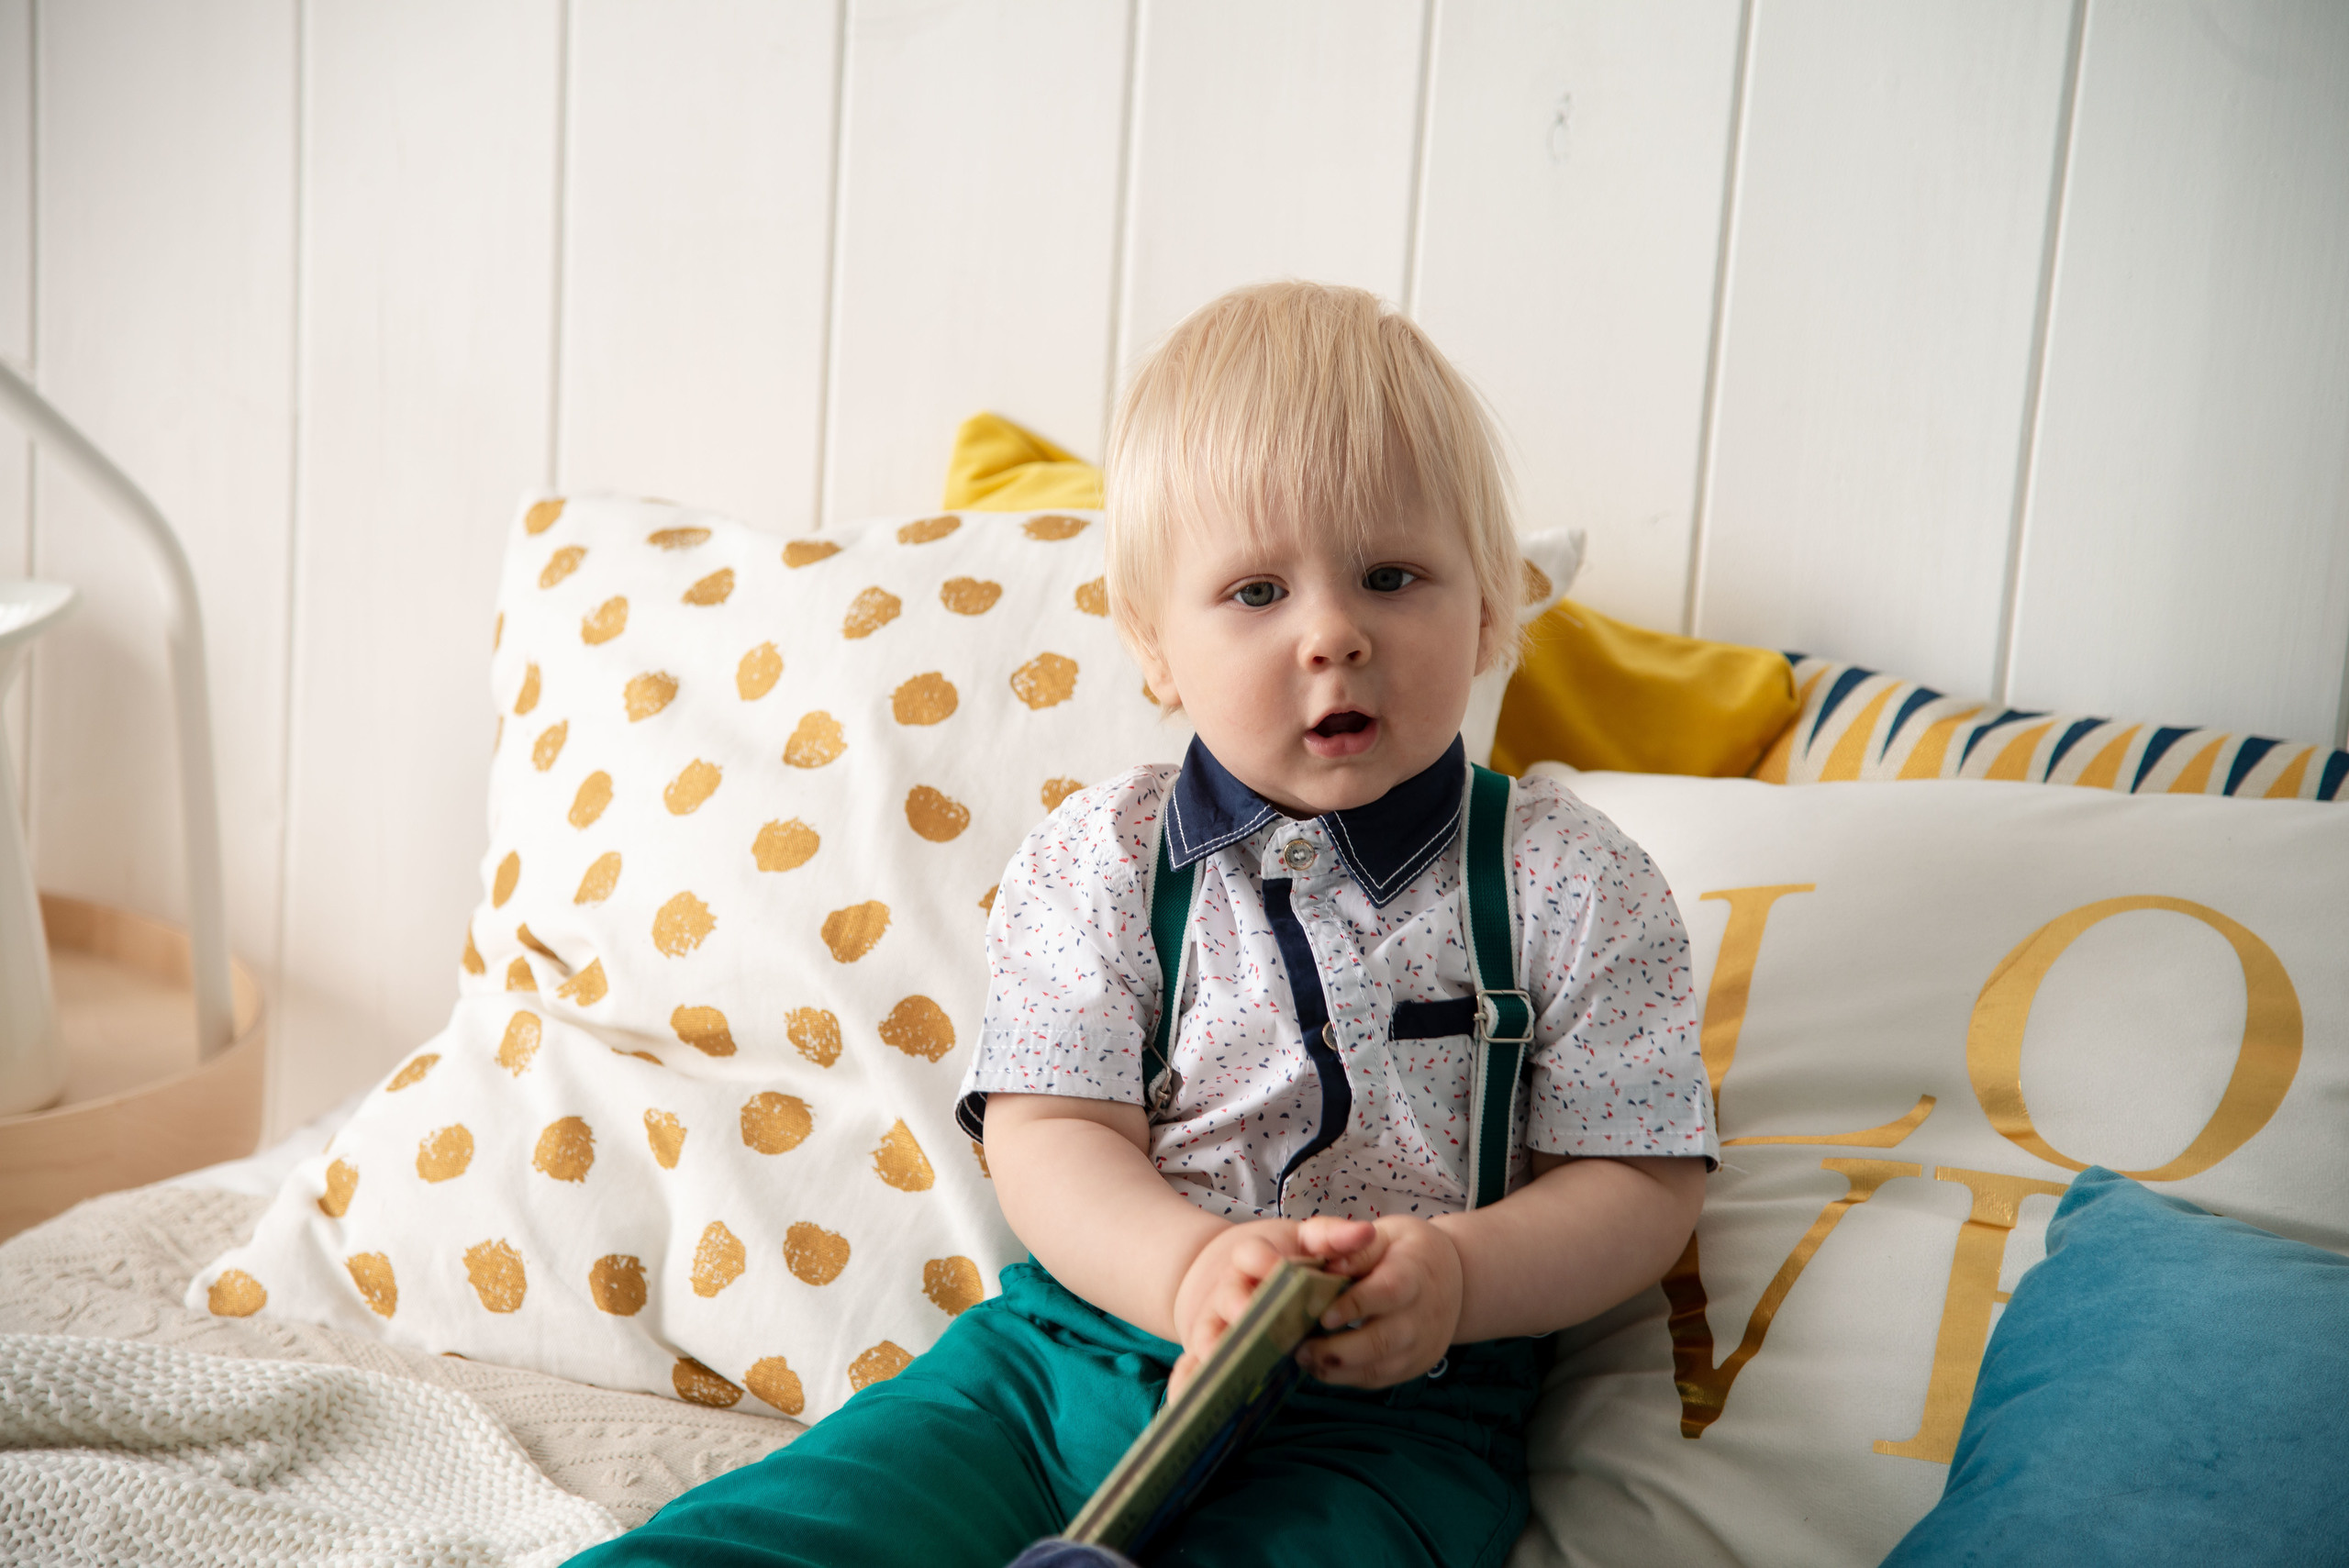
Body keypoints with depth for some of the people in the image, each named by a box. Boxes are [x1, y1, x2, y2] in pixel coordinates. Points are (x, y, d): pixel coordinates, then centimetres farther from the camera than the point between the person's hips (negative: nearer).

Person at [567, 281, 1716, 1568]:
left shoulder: (1573, 884, 0)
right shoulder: (1097, 862, 3)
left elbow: (1642, 1183, 1)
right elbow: (1049, 1136, -2)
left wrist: (1462, 1275, -19)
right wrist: (1190, 1270, -23)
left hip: (1378, 1421, -1)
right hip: (1062, 1354, 2)